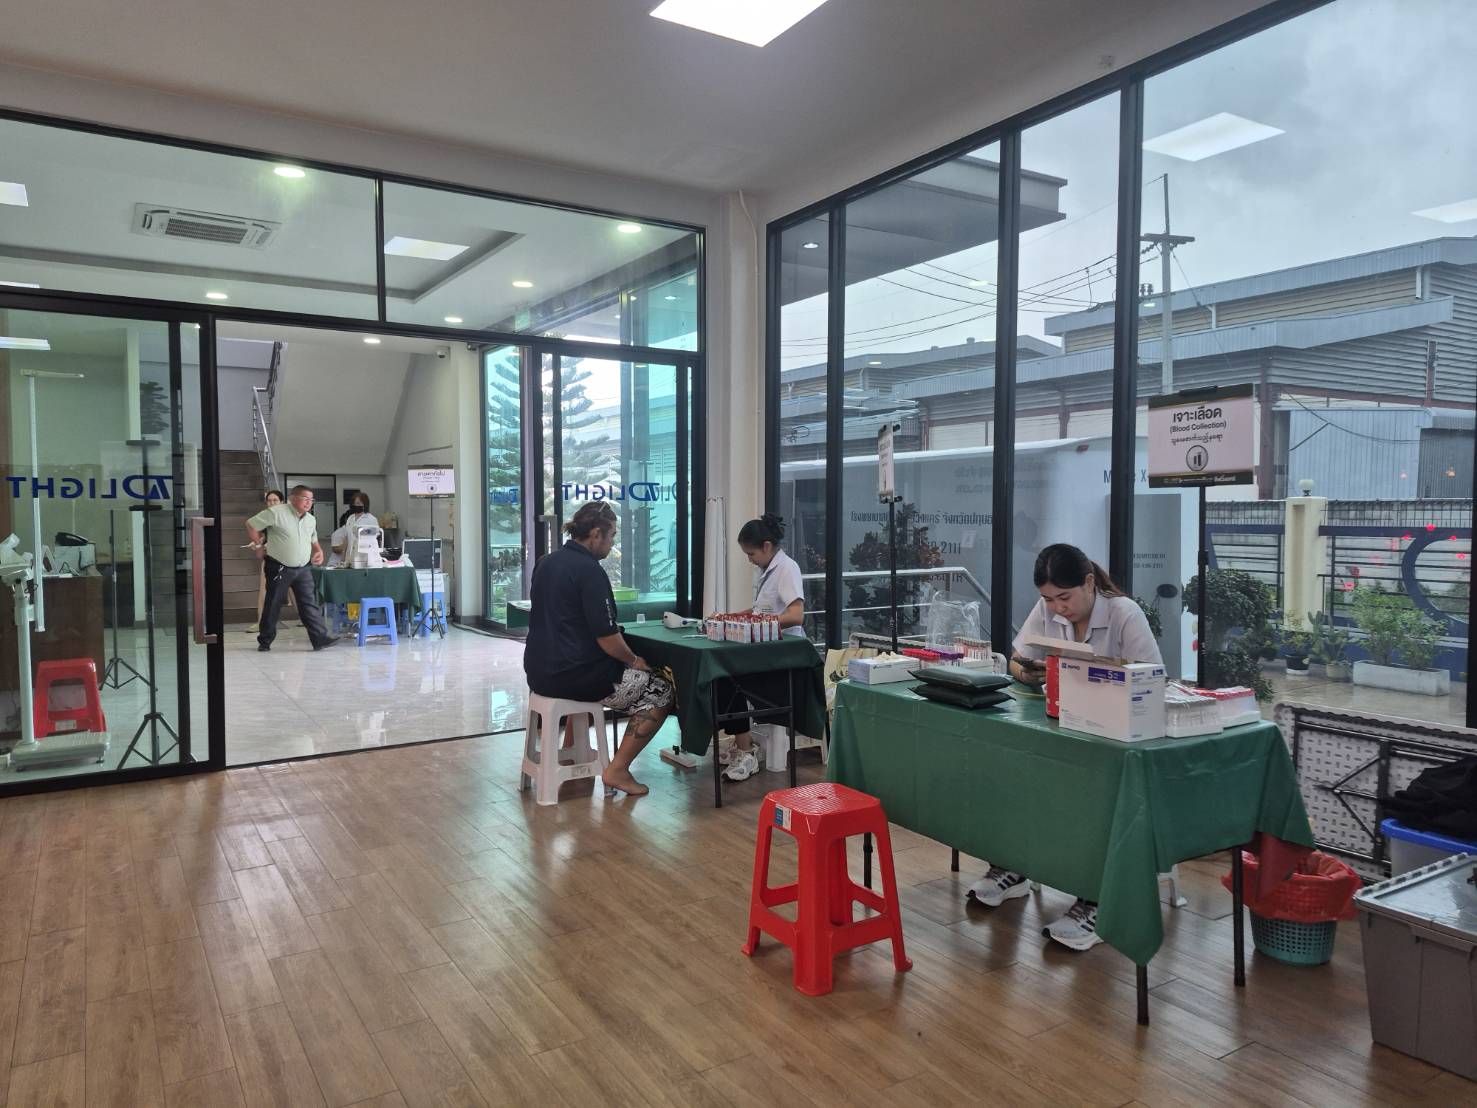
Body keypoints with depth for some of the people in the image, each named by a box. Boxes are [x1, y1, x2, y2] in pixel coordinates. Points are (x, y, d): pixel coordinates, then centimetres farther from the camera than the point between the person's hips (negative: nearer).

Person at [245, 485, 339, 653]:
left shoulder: (311, 519, 10)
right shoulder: (276, 513, -11)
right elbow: (251, 525, -7)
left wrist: (319, 551, 5)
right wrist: (259, 546, -2)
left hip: (302, 569, 5)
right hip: (279, 568, -5)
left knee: (310, 604, -3)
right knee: (273, 605, 6)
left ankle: (320, 639, -8)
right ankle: (264, 641, 20)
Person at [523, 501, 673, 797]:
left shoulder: (545, 563, 9)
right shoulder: (589, 570, -18)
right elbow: (607, 639, -20)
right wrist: (634, 660, 0)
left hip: (538, 673, 9)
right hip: (572, 675, -9)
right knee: (661, 692, 3)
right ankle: (618, 770, -1)